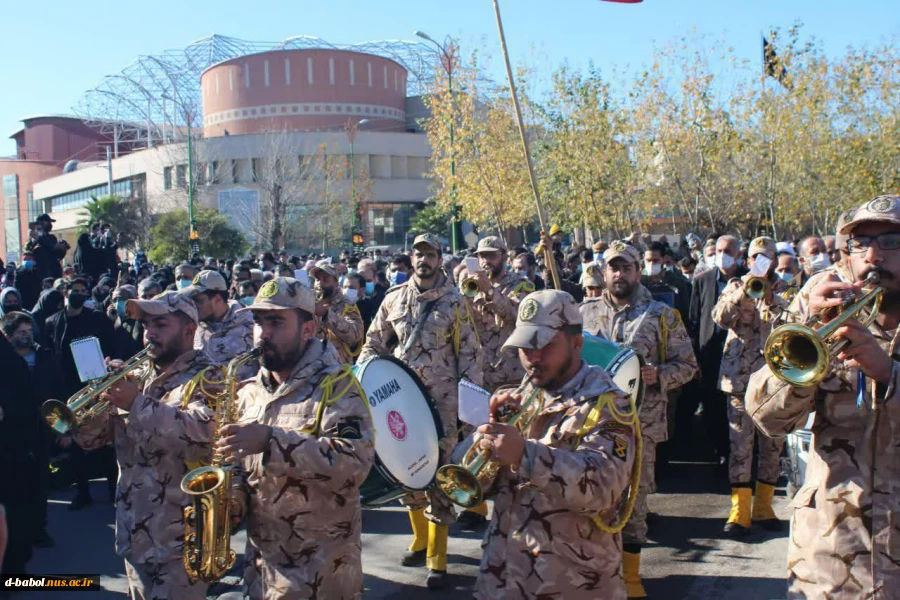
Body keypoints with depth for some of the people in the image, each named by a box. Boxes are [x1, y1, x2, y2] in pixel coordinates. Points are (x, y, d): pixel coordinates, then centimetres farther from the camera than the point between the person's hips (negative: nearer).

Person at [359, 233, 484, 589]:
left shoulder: (454, 302, -2)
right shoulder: (394, 299, 6)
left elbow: (469, 352, -2)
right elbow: (374, 343, 13)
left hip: (441, 400, -4)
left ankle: (437, 559, 5)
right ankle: (420, 540, 31)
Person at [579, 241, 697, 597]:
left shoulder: (662, 315, 2)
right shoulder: (586, 313, 8)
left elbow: (687, 365, 3)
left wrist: (658, 375, -15)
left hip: (641, 423, -1)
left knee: (634, 497, 8)